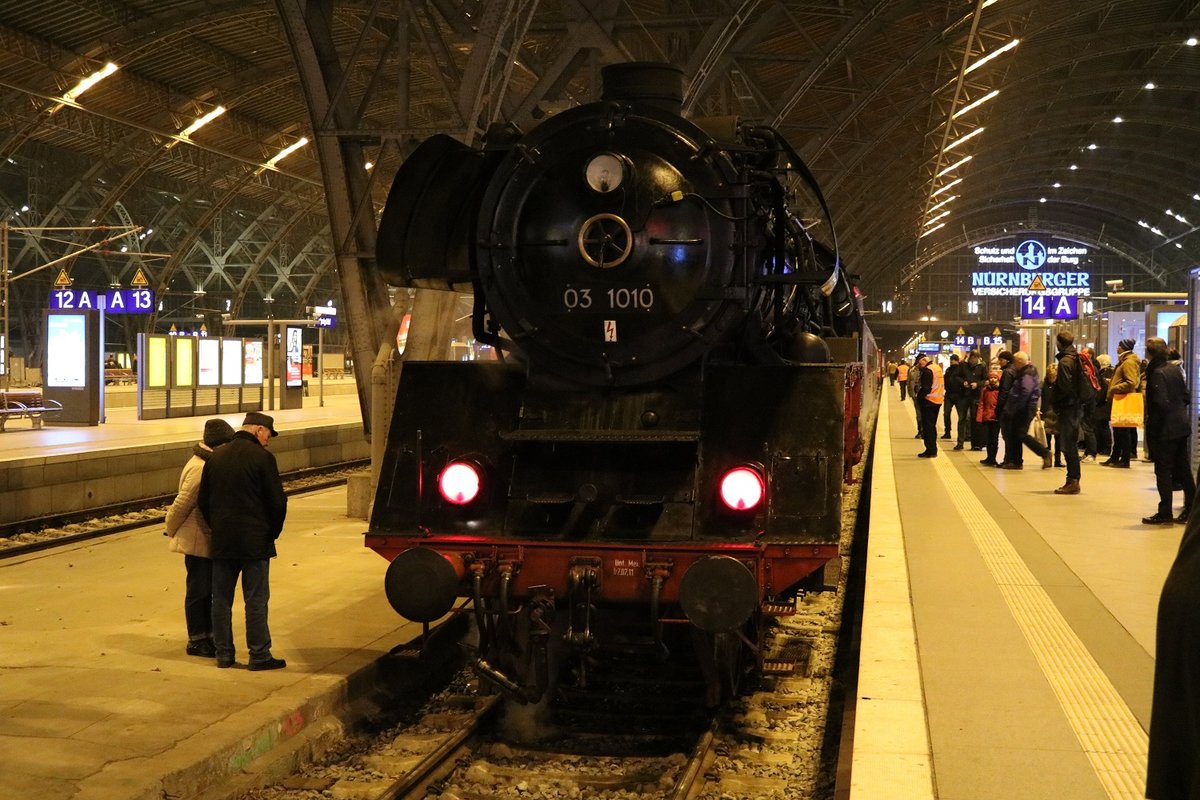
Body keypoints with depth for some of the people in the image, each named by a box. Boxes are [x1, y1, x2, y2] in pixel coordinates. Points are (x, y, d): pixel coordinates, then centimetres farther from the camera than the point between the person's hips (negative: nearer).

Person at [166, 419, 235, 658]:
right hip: (197, 541, -9)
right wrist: (171, 530, -7)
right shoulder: (200, 469, -23)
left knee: (207, 589, 16)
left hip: (208, 540, 9)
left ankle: (208, 636, 26)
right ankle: (196, 640, 11)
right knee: (198, 590, 1)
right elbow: (182, 504, -19)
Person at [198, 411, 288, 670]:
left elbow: (204, 501, 12)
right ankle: (259, 655, 4)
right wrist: (273, 532, 4)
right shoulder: (262, 457, -10)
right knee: (256, 600, 1)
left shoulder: (215, 457, 8)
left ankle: (223, 653, 17)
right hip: (255, 541, -5)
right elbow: (277, 501, -11)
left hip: (222, 541, 5)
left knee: (221, 599, 11)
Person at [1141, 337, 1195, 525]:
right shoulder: (1175, 368, 7)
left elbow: (1160, 403, -21)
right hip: (1181, 426, 8)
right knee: (1183, 469, 14)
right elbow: (1185, 396, 13)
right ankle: (1190, 509, 19)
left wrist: (1152, 428, -12)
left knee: (1163, 471, -1)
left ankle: (1165, 513, 2)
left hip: (1166, 430, -8)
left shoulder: (1157, 373, -17)